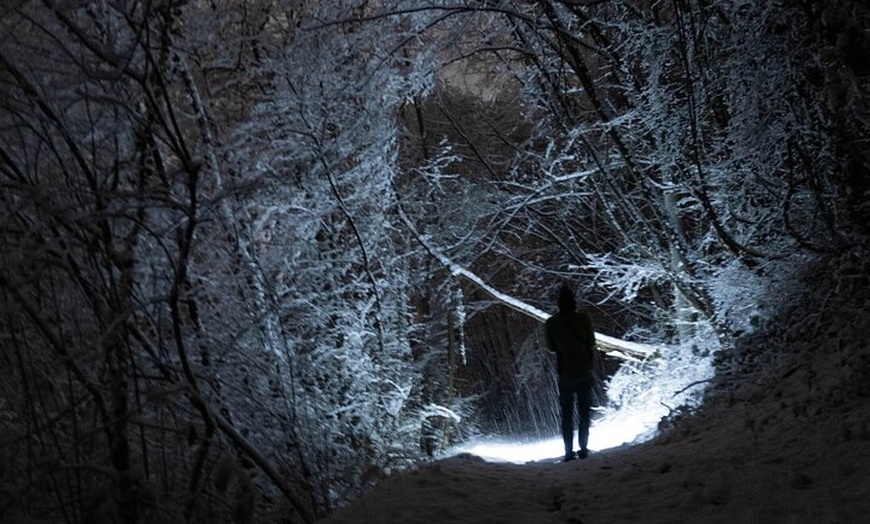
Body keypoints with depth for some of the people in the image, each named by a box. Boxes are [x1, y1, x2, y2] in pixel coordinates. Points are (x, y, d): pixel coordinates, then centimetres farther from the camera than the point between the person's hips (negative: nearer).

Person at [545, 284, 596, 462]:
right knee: (584, 412, 9)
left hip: (565, 372, 0)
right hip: (585, 371, 0)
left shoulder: (551, 323, -5)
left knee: (566, 413, 7)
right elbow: (592, 343, 0)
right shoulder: (583, 318, -7)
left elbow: (551, 347, 3)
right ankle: (583, 449, 6)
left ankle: (569, 451, 2)